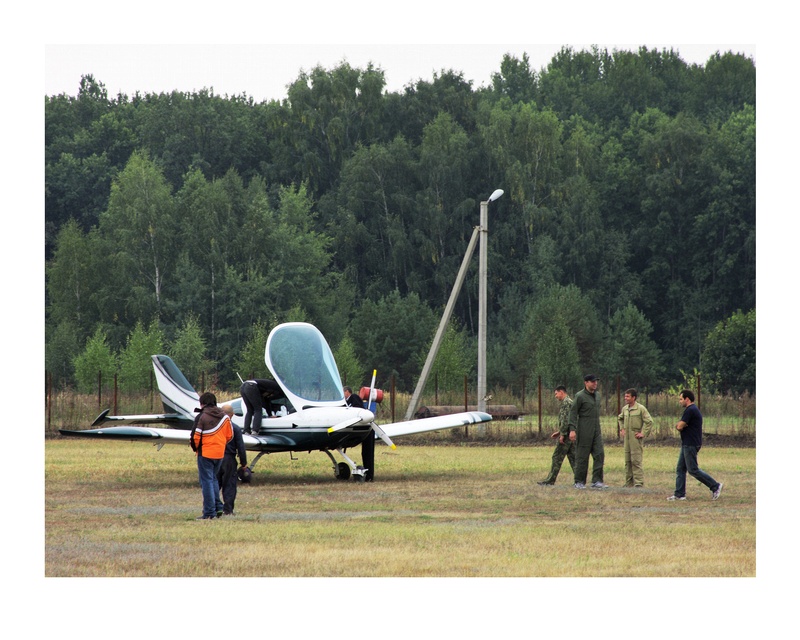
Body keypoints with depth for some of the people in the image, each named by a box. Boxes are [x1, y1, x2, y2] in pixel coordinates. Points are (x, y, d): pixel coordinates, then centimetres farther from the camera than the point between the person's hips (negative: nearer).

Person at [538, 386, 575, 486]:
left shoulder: (565, 403, -13)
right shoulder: (571, 402, 19)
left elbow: (565, 420, -22)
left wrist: (562, 434, -21)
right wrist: (559, 432, 23)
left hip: (566, 436, -9)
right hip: (572, 435, 9)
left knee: (557, 457, -3)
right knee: (572, 457, 7)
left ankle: (550, 480, 1)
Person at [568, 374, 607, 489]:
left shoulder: (596, 395, 14)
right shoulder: (580, 396, -8)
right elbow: (573, 413, -10)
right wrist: (572, 430, -19)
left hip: (596, 431, 6)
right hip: (584, 431, -6)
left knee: (599, 455, -4)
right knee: (582, 457, -1)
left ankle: (597, 481, -3)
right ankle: (579, 482, 7)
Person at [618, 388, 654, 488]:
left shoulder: (641, 409, -9)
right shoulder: (625, 409, 11)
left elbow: (649, 422, -10)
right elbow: (620, 418, 30)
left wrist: (643, 433, -13)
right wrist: (622, 429, 19)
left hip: (636, 438, -7)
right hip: (627, 438, 7)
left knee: (636, 461, -10)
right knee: (628, 461, 10)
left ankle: (639, 483, -9)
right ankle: (629, 483, 16)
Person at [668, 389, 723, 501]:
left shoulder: (690, 410, -17)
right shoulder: (693, 410, 17)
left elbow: (679, 426, -19)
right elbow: (678, 426, 17)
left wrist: (680, 425, 2)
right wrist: (680, 425, -4)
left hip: (690, 445, -11)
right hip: (687, 445, 11)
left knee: (693, 470, -8)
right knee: (680, 469, 9)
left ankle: (715, 486, -4)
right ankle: (679, 494, 8)